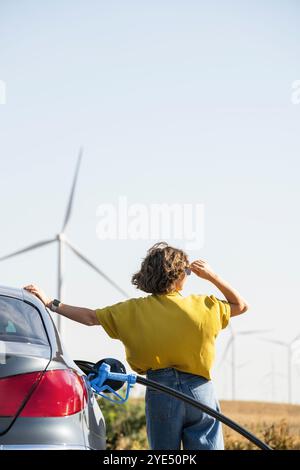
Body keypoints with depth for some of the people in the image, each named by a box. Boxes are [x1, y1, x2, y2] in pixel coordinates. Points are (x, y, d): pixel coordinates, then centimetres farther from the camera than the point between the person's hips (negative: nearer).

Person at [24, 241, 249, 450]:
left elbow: (91, 317, 4)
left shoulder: (133, 311, 0)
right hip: (200, 390, -1)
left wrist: (51, 303, 12)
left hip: (160, 391, 1)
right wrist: (212, 276, 9)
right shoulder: (204, 306, -1)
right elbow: (241, 305, 14)